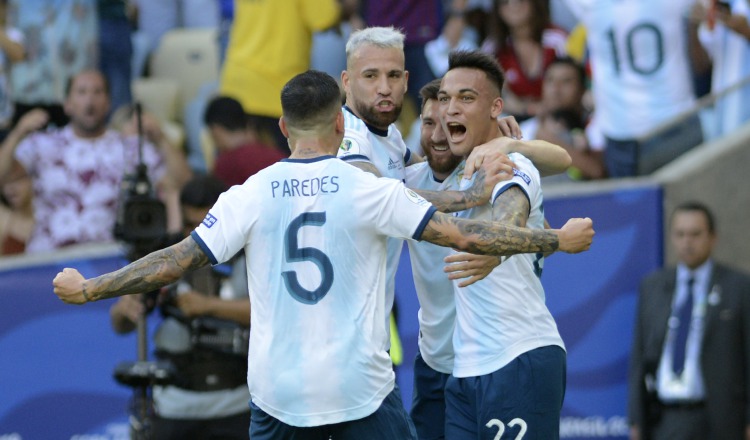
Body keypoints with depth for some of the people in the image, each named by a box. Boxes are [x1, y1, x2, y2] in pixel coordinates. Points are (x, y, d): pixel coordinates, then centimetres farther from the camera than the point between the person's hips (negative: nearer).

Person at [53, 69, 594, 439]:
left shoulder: (250, 196, -2)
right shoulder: (372, 190, -5)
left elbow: (176, 261, -3)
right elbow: (462, 234, -5)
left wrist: (87, 290, 8)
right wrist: (558, 240, 3)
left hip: (279, 393, 2)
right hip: (362, 389, -2)